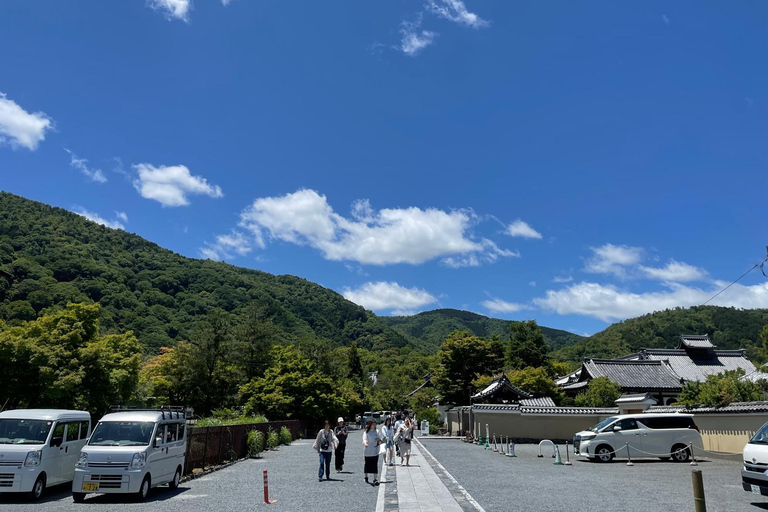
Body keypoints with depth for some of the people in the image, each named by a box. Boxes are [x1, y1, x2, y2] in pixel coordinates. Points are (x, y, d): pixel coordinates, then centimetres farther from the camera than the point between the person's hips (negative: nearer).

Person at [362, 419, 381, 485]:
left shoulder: (376, 431, 8)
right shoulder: (366, 432, -7)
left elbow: (379, 441, 18)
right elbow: (364, 439, -24)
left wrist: (379, 440, -6)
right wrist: (365, 443, -46)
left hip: (375, 452, 3)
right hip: (368, 452, -3)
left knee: (375, 465, -2)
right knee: (367, 464, 8)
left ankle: (375, 479, 0)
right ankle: (366, 477, 30)